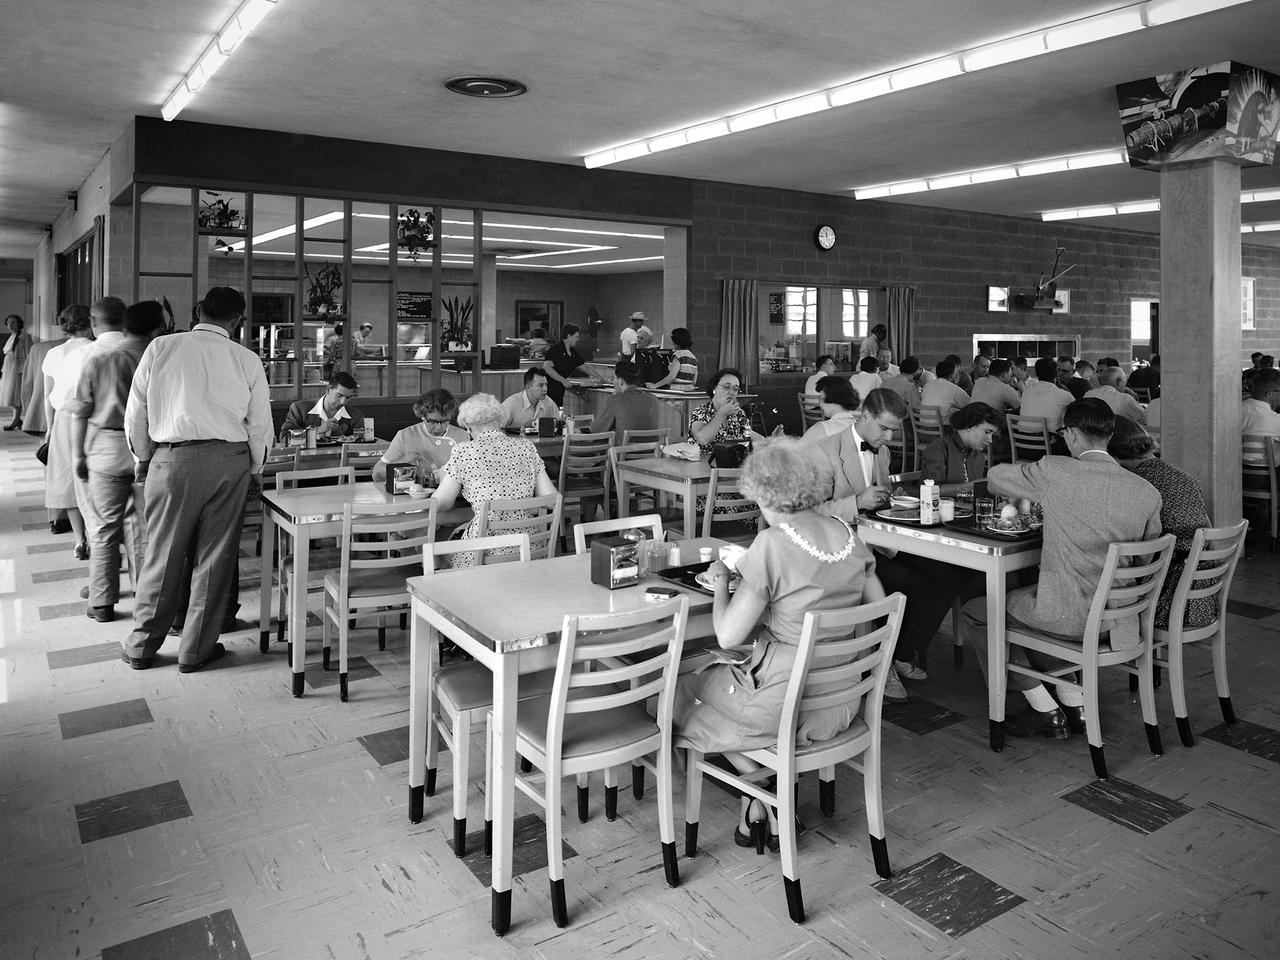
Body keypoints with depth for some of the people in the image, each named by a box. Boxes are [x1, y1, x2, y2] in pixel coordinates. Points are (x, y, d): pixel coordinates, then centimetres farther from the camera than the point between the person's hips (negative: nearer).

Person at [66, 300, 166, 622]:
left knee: (104, 528, 8)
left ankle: (102, 603, 14)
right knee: (145, 525, 9)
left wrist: (79, 455, 6)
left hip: (106, 450, 0)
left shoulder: (97, 359, -3)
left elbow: (80, 413, -2)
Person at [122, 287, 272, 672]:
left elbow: (136, 412, 6)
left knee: (163, 554, 10)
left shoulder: (160, 348, 3)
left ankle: (141, 647, 23)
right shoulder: (247, 360, 2)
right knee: (215, 557, 8)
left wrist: (142, 459, 21)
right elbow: (260, 425, 4)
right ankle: (196, 650, 18)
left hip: (170, 459, 1)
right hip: (229, 460, 0)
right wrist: (254, 471, 19)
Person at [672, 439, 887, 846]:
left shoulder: (772, 545, -22)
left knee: (683, 691, 18)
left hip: (782, 705, -7)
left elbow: (728, 637, -20)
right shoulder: (848, 535, -2)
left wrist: (720, 584, -3)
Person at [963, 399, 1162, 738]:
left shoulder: (1055, 472, -16)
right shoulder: (1147, 492, -3)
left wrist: (1030, 474, 22)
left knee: (976, 610, 15)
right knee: (1026, 597, 31)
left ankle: (1047, 713, 17)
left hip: (1070, 616, -7)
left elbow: (995, 478, 1)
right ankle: (1074, 703, 27)